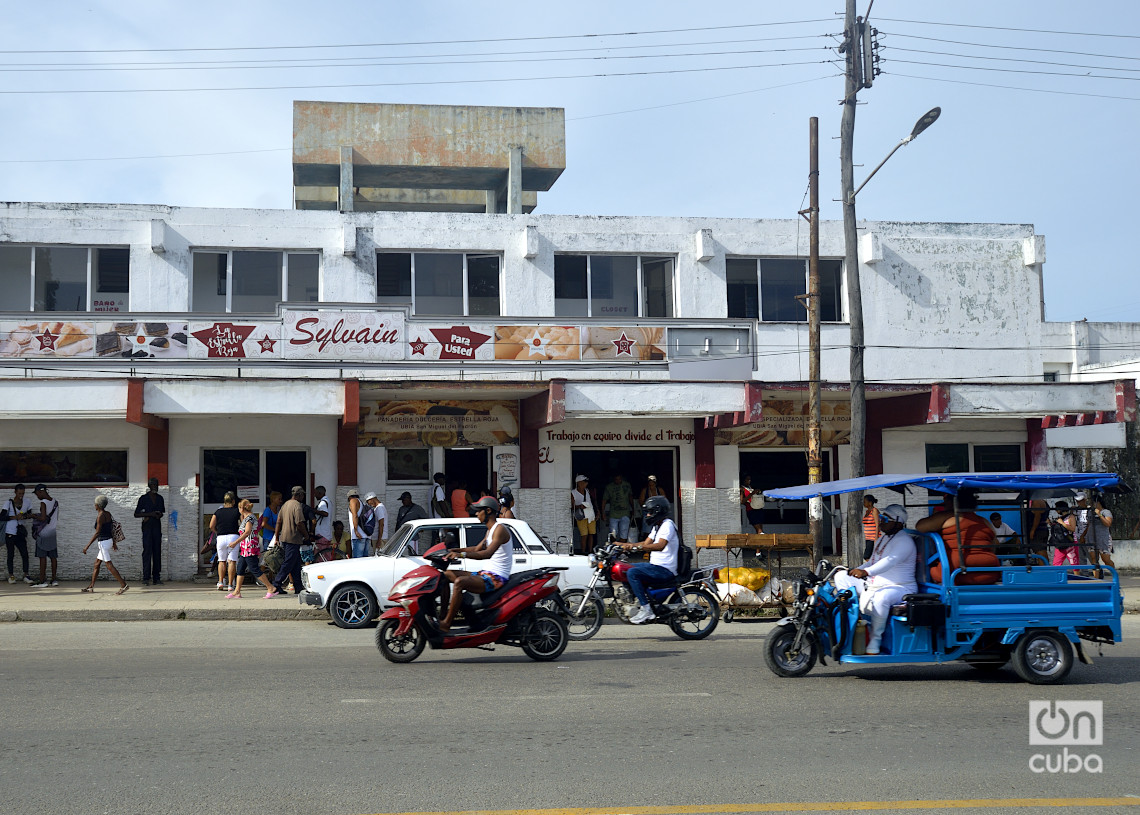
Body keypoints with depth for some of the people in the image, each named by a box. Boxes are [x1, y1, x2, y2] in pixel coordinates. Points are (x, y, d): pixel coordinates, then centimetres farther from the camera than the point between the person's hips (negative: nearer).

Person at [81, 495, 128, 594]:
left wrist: (87, 546, -16)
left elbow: (97, 533, -19)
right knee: (96, 563, 16)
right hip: (109, 540, 9)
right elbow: (112, 529, 14)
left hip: (103, 542, -9)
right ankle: (91, 586, 23)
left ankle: (123, 585, -14)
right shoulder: (108, 514, 7)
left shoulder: (100, 516, -17)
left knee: (109, 565, -8)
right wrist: (114, 543, 22)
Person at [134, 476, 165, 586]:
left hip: (157, 526, 4)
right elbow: (136, 514, -2)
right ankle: (146, 577, -8)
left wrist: (159, 515, 1)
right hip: (147, 527, -4)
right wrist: (149, 514, -13)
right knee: (147, 550, -9)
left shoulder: (159, 498, 12)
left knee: (157, 551, 2)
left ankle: (156, 577, 5)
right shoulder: (143, 498, -1)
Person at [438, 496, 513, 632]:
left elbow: (488, 553, -29)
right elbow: (478, 549, 27)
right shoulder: (490, 530, 18)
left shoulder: (500, 529, -14)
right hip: (486, 573, 11)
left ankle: (446, 624, -28)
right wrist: (455, 550, 16)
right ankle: (443, 614, 9)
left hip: (497, 577, -11)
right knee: (447, 574, 12)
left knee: (459, 582, -32)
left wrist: (462, 554, -34)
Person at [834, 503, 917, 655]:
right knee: (841, 577, 3)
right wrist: (857, 570, 6)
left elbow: (890, 561, -32)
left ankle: (874, 642, -30)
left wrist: (866, 572, -46)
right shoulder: (883, 538, 16)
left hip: (900, 588, -10)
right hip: (873, 584, 10)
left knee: (881, 598, -43)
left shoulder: (904, 541, -15)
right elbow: (873, 561, 26)